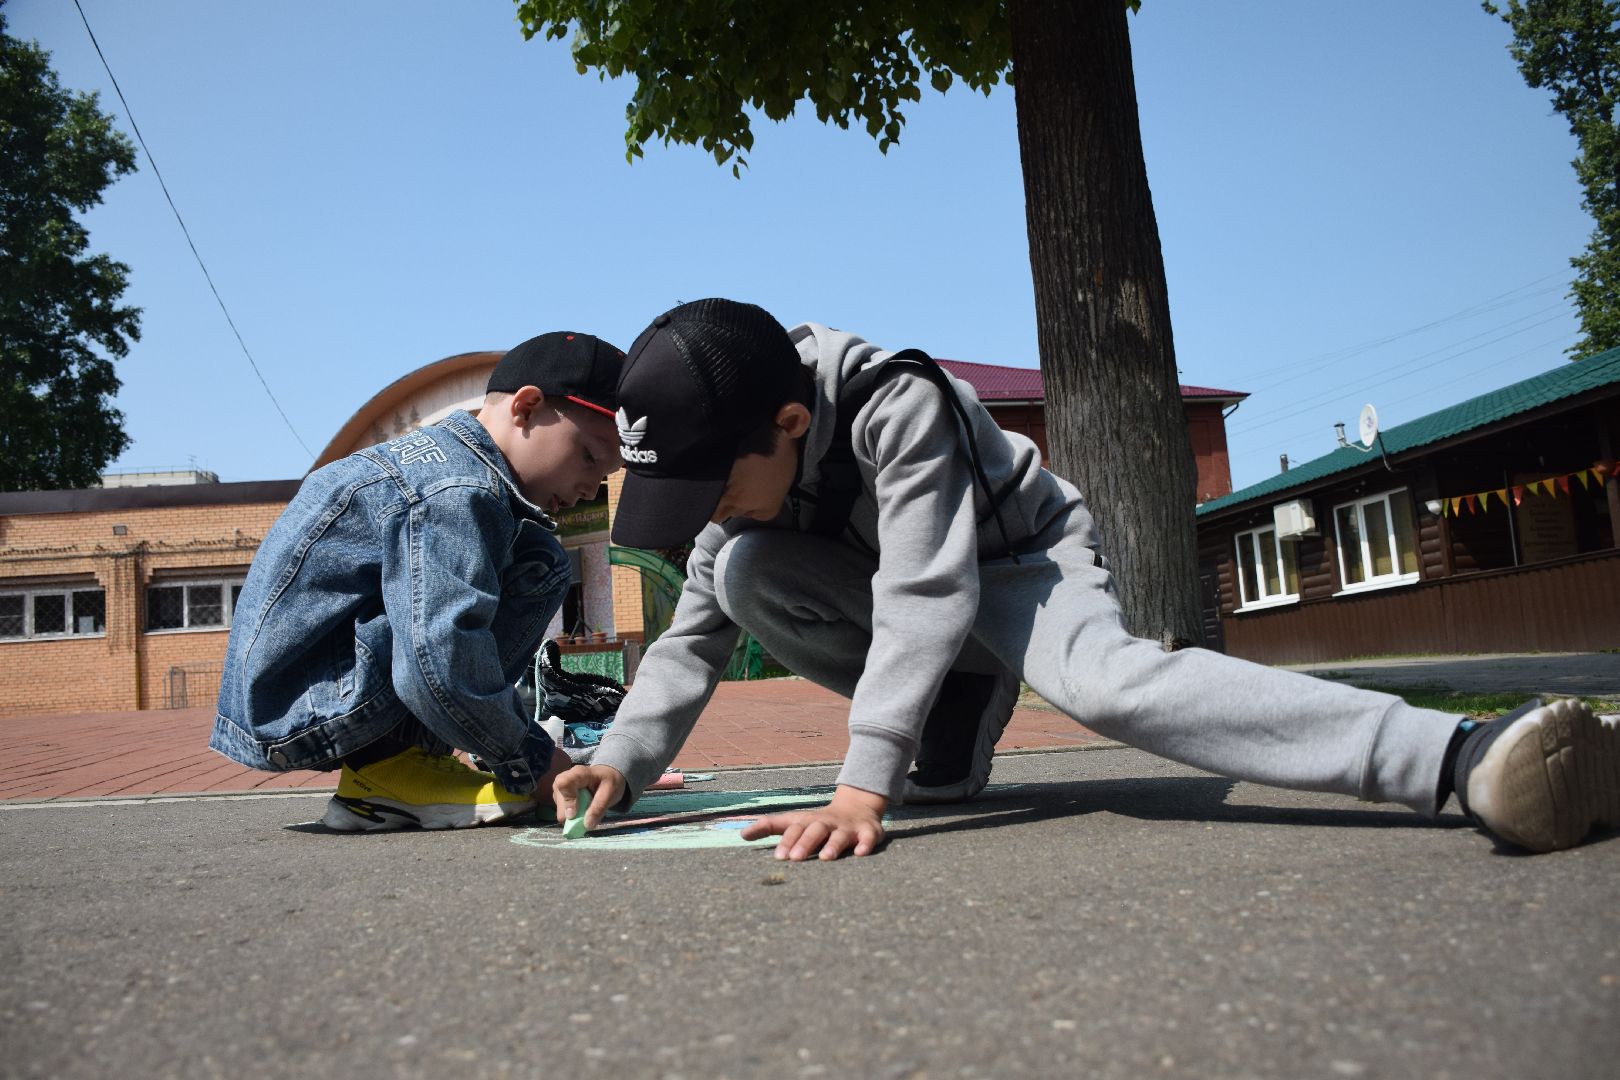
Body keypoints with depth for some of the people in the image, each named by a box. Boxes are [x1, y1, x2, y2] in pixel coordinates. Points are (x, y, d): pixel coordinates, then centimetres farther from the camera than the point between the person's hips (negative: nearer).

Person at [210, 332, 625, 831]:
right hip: (314, 713, -10)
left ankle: (378, 775, 11)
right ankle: (391, 767, -12)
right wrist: (529, 762, -13)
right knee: (537, 563, -17)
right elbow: (441, 666, -29)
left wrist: (530, 743, 20)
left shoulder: (433, 453, 15)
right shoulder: (460, 490, -18)